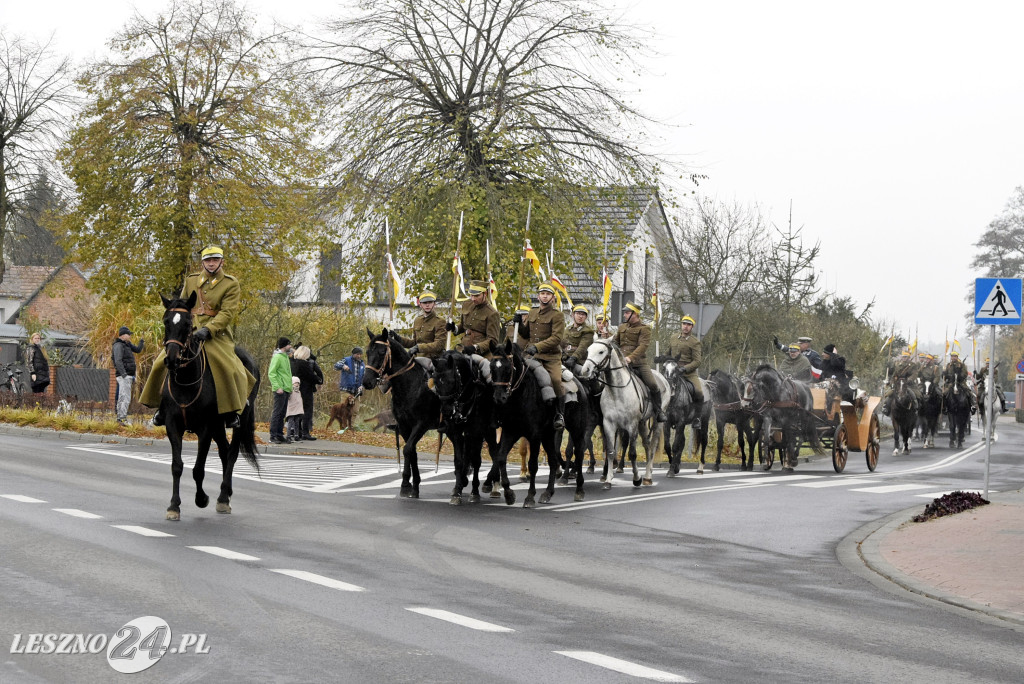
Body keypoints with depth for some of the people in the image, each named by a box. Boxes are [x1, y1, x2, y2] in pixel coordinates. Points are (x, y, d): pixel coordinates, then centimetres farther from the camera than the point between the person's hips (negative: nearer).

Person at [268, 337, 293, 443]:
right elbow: (271, 373, -16)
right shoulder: (277, 357, -10)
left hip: (286, 390, 9)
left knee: (282, 414, 11)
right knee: (277, 413, -7)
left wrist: (289, 389, 19)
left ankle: (280, 435, 15)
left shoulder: (285, 357, 18)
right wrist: (277, 387, -22)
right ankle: (273, 436, -7)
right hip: (280, 390, -9)